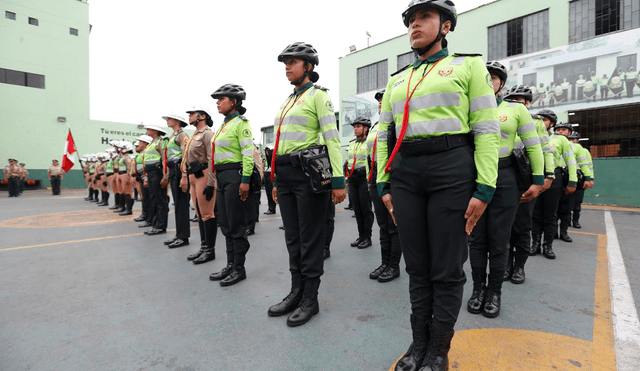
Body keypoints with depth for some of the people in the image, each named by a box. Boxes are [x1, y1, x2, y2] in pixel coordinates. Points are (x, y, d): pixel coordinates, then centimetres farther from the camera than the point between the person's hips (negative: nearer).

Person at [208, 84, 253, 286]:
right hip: (221, 176, 9)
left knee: (236, 224, -2)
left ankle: (239, 269, 10)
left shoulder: (241, 123, -7)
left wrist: (245, 180, -22)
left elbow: (248, 153, -16)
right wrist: (216, 178, 20)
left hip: (234, 175, -9)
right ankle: (230, 265, 24)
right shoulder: (223, 125, 19)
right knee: (225, 224, 12)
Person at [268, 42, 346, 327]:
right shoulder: (289, 100, 22)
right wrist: (277, 180, 19)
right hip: (285, 174, 8)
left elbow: (332, 138, -11)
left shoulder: (318, 95, -1)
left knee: (310, 237, 0)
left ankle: (310, 299, 14)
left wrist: (338, 180, -18)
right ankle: (296, 292, 26)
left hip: (308, 172, -8)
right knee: (292, 237, 12)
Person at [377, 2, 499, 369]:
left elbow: (487, 130, -1)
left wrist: (484, 188, -10)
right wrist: (384, 185, 8)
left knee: (447, 269, 3)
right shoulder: (396, 80, 19)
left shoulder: (468, 65, 7)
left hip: (452, 170, -3)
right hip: (404, 174, 4)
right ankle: (419, 341, 28)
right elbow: (383, 135, 15)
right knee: (417, 265, 10)